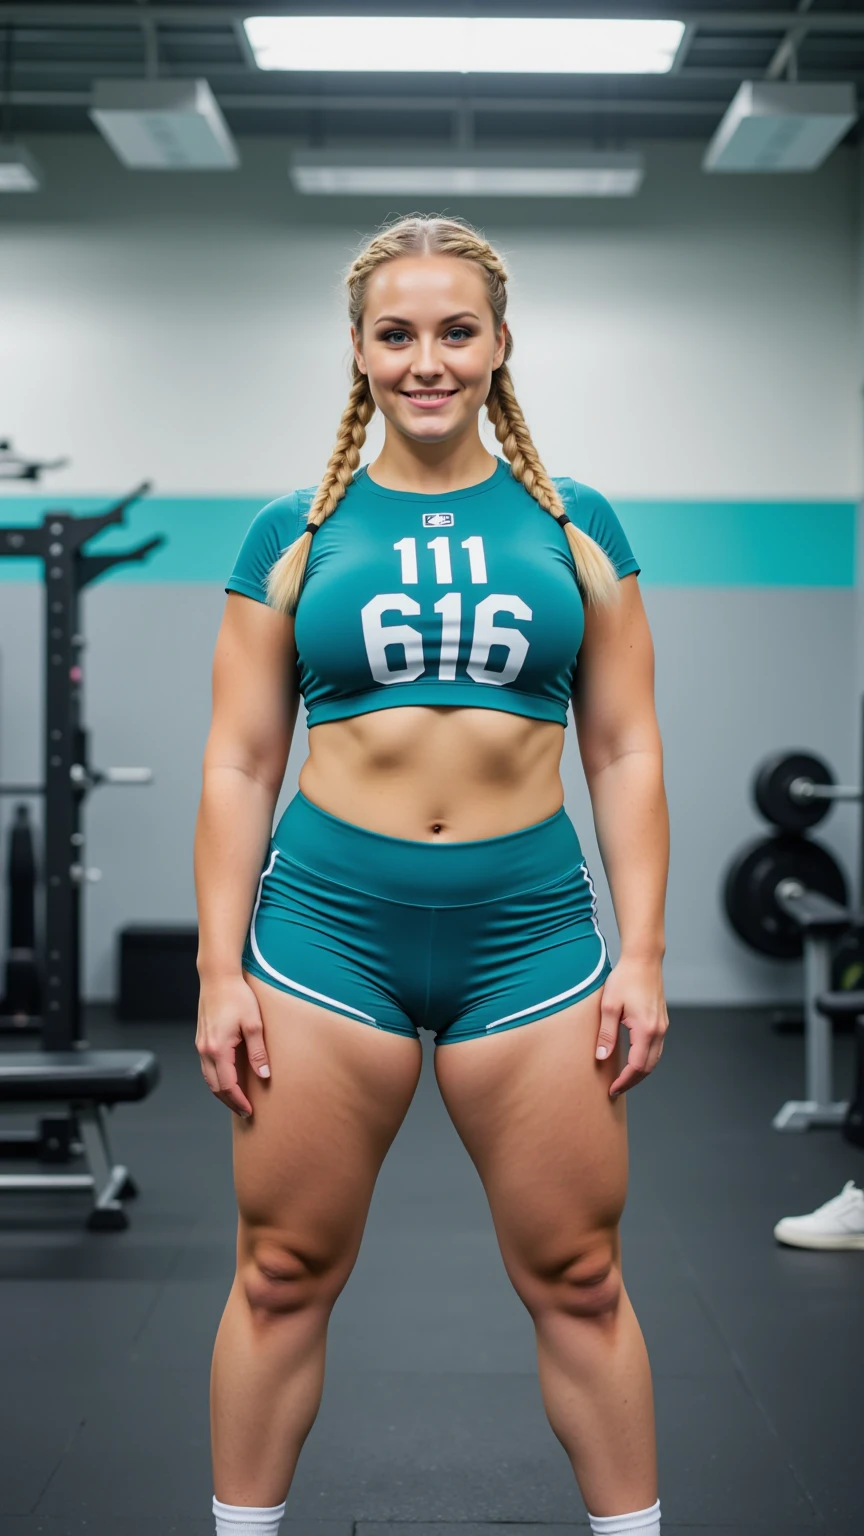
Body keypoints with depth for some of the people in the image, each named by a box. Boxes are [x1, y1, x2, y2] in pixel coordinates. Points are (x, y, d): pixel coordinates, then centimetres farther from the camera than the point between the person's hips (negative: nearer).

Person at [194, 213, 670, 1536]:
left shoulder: (574, 526, 7)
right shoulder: (294, 535, 5)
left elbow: (625, 752, 6)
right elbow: (240, 765, 5)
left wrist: (643, 958, 0)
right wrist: (222, 970, -1)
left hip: (532, 930, 0)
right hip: (327, 927, 0)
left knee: (578, 1281, 6)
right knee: (283, 1276, 6)